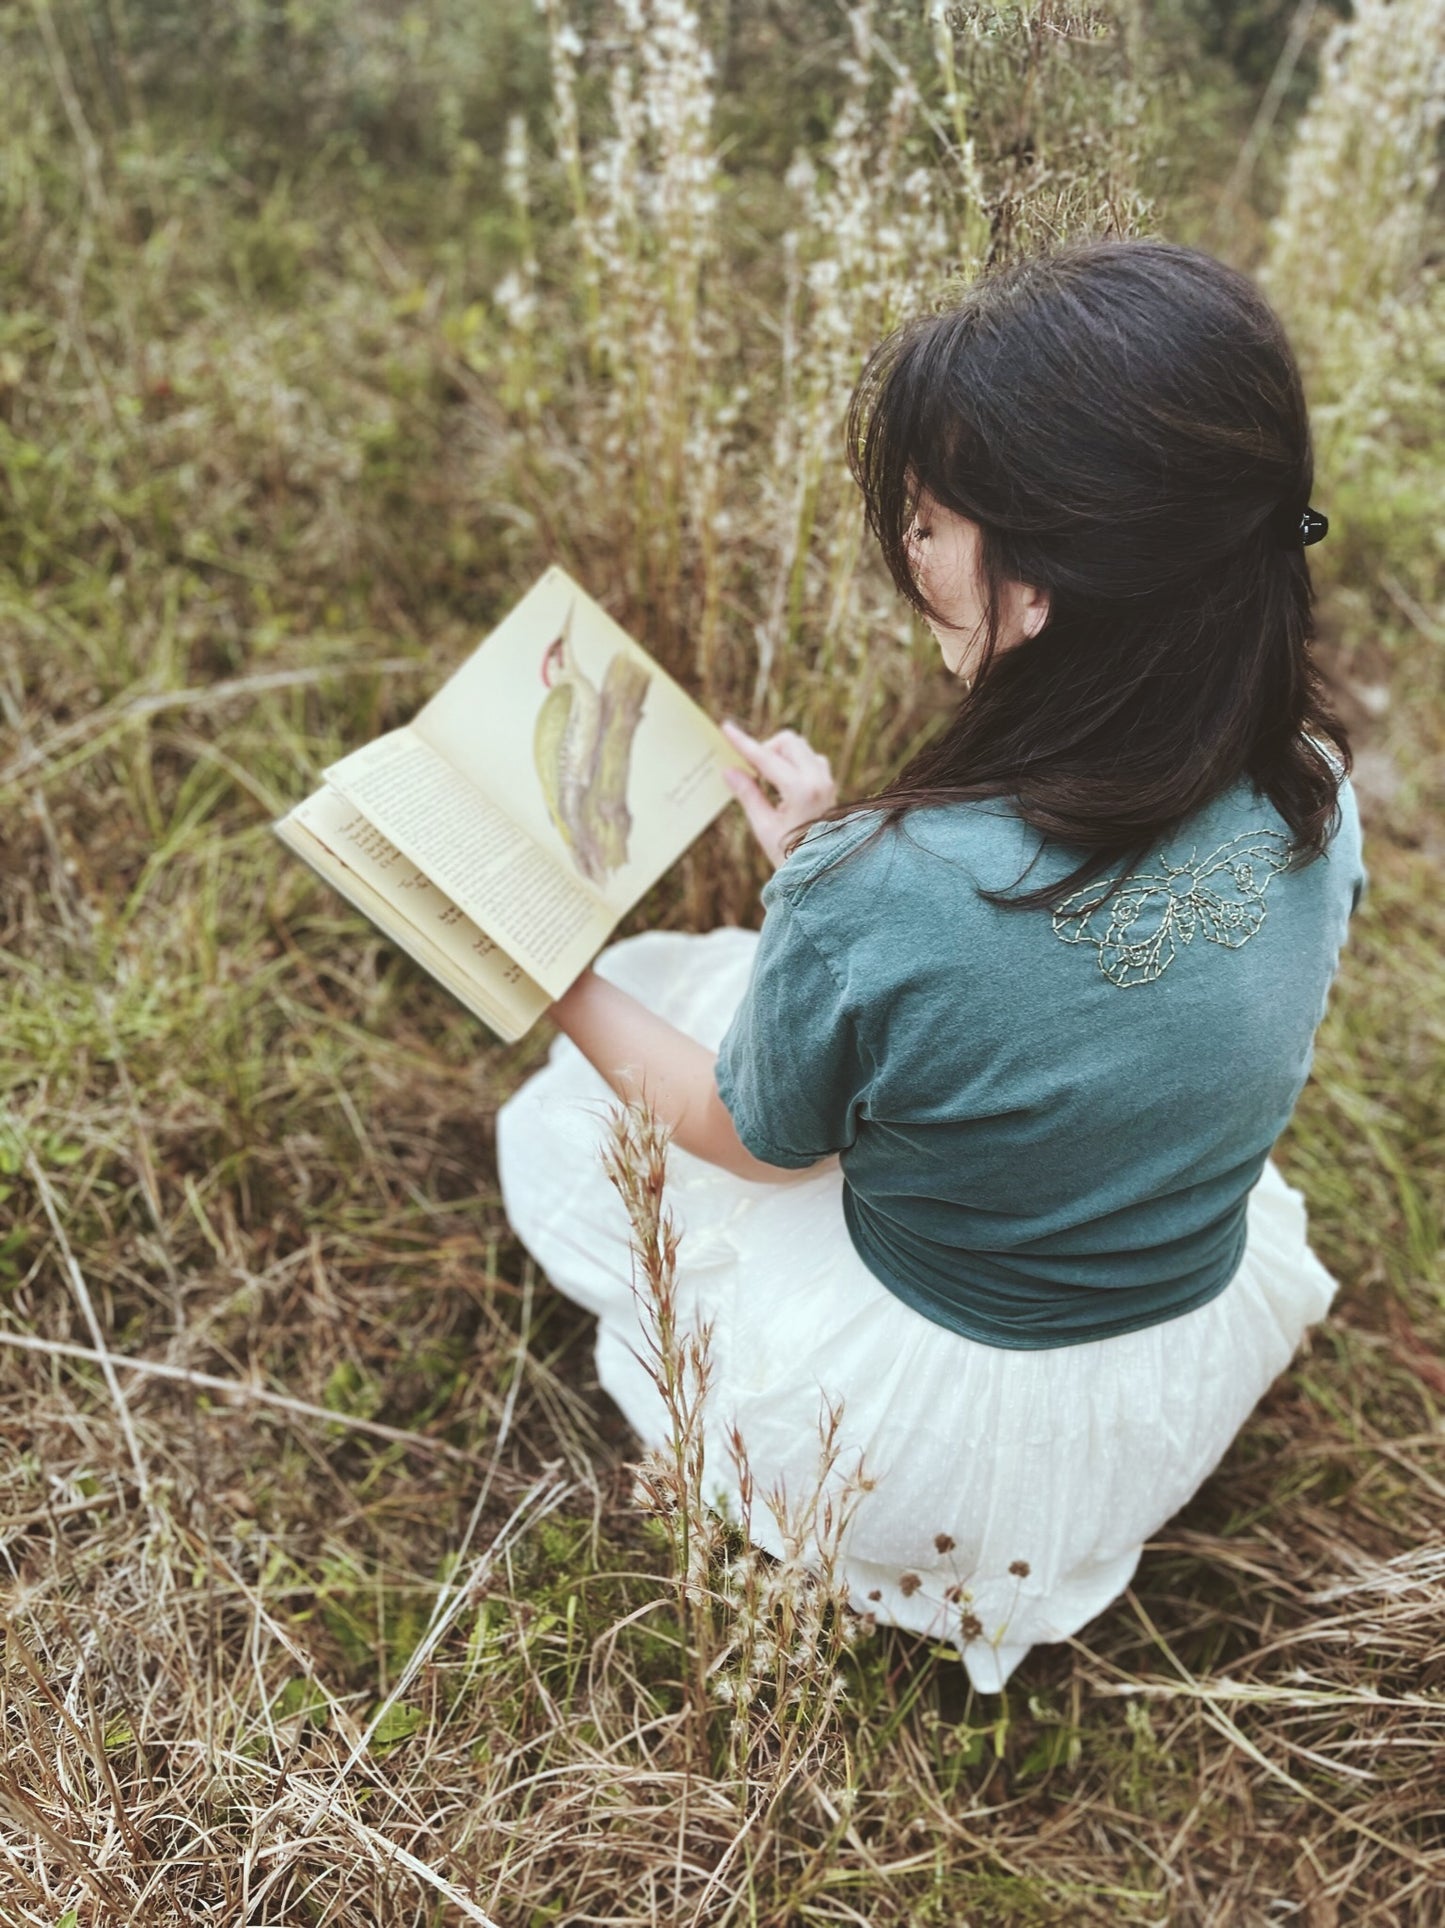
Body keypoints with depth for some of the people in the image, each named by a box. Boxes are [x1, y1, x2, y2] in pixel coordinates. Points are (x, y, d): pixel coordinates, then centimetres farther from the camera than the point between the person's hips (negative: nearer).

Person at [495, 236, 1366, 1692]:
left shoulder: (879, 898, -35)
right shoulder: (1313, 803, -18)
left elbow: (757, 1139, -13)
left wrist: (560, 989, 1)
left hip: (933, 1438, -4)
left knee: (560, 1111, 15)